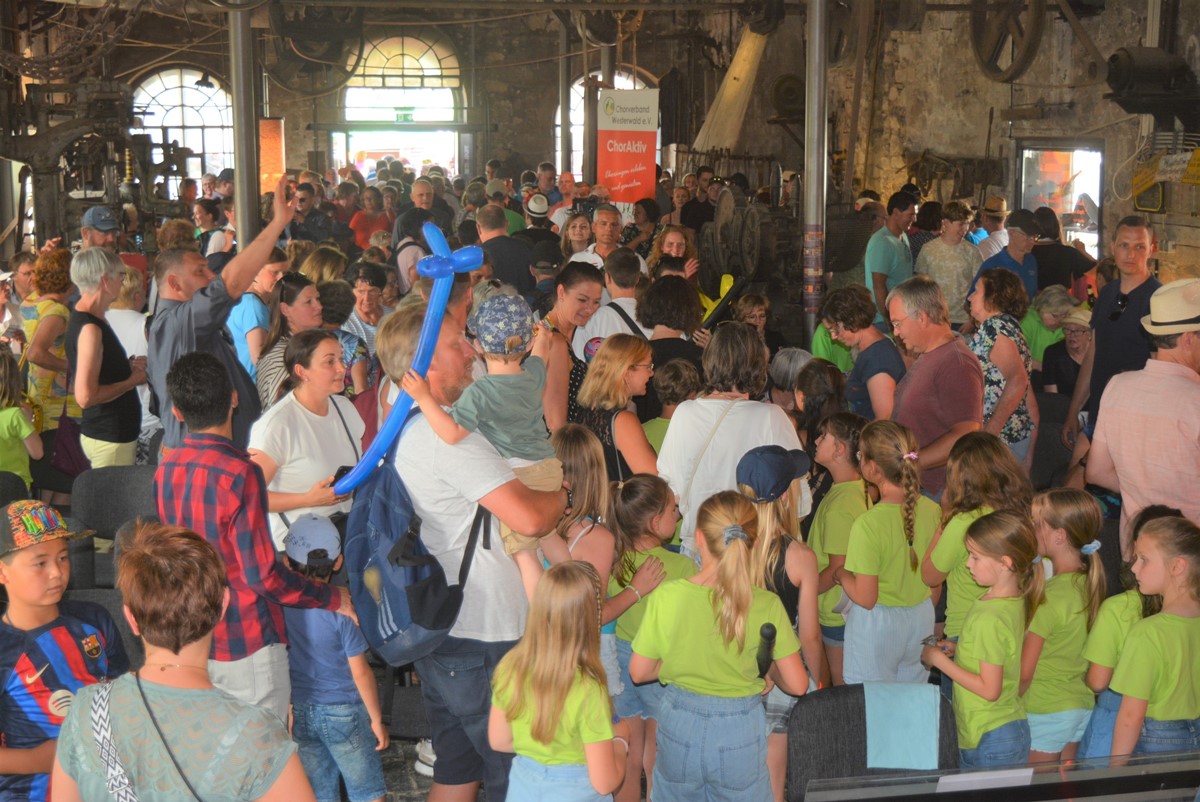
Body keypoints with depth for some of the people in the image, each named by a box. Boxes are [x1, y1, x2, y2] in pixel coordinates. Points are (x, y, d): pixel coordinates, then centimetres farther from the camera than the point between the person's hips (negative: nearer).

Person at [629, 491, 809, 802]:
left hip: (680, 729, 1)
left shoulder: (667, 597, -16)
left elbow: (638, 672, -6)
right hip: (741, 733, -1)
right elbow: (797, 684, -11)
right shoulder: (767, 605, -17)